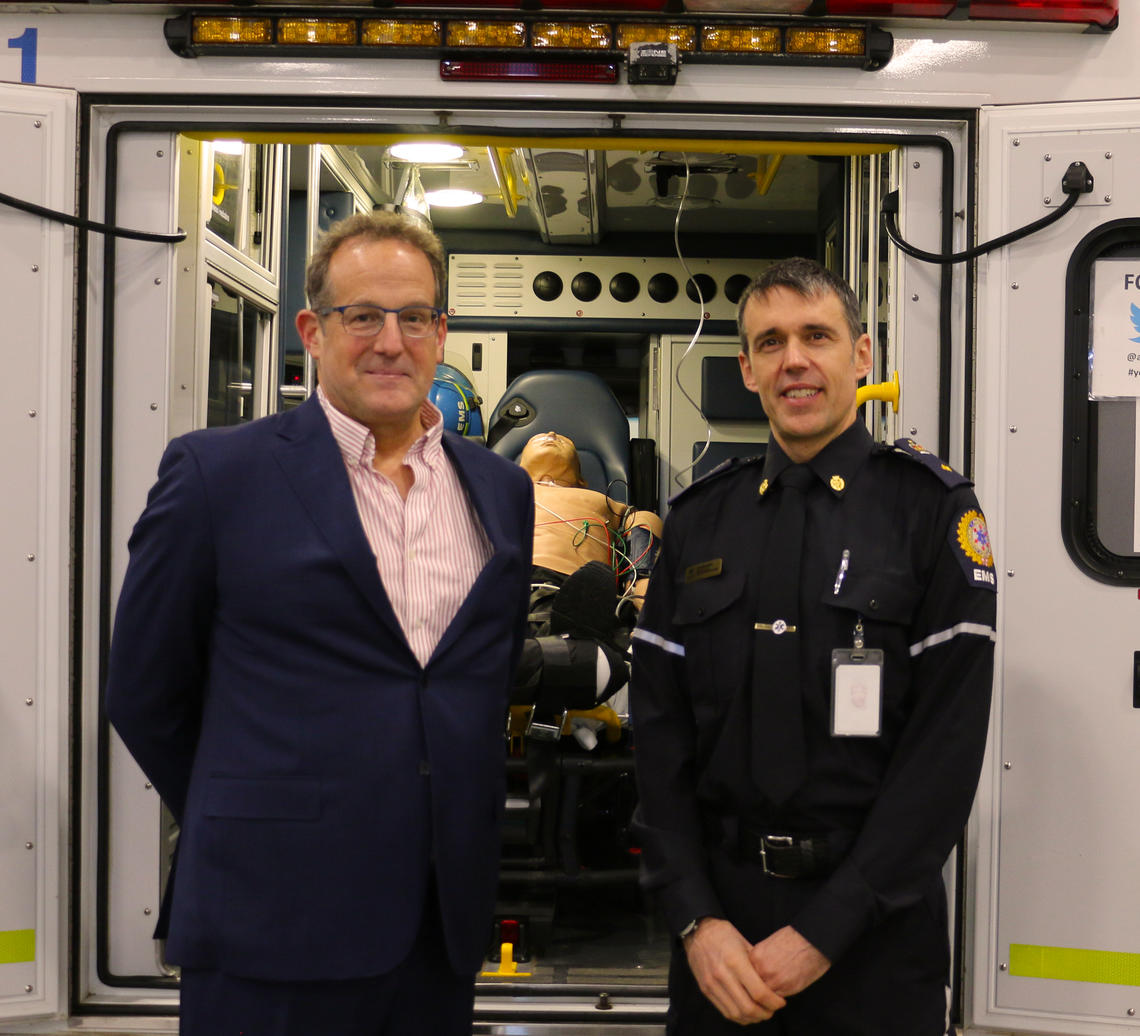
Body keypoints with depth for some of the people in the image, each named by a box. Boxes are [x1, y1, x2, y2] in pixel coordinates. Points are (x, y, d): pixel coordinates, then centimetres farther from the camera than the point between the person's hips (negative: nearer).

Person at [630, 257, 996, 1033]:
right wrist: (696, 918, -8)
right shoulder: (700, 519, 6)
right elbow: (659, 727, 3)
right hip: (720, 904, 3)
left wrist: (822, 933, -14)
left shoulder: (931, 509, -5)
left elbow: (948, 742, -11)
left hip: (873, 925, -3)